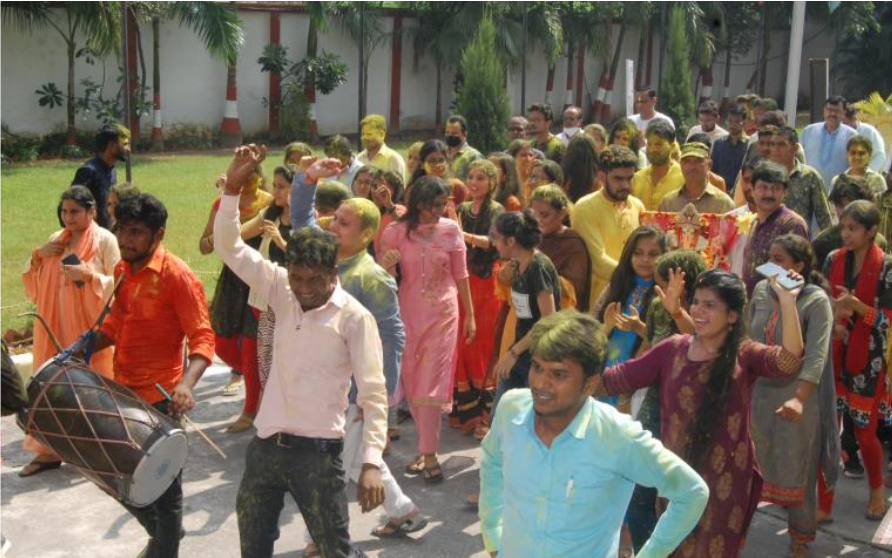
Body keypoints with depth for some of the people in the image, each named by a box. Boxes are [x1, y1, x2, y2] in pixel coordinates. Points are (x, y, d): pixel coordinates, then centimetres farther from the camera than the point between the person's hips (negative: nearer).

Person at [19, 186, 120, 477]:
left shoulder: (105, 240, -6)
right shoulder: (56, 239, 11)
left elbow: (117, 285, -10)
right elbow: (34, 286, 15)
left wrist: (87, 275, -22)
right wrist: (37, 256, -1)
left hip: (88, 328, -5)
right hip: (55, 327, 5)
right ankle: (50, 448, 17)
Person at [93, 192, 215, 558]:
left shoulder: (177, 276, -17)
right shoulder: (122, 270, 6)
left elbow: (203, 338, -20)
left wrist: (186, 384, -36)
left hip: (160, 398, -8)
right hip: (123, 392, 8)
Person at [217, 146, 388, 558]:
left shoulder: (355, 317, -13)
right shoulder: (282, 291, 2)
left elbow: (373, 394, -14)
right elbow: (228, 248, 1)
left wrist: (371, 463, -24)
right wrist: (233, 187, -11)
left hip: (316, 451, -5)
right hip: (264, 445, 5)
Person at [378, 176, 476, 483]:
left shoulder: (451, 229, -3)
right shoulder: (396, 231, -5)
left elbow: (460, 274, 5)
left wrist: (470, 314, 8)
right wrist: (386, 265, -26)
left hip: (443, 312, -1)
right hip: (407, 313, 1)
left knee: (431, 383, -4)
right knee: (411, 383, 7)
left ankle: (428, 453, 0)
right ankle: (428, 447, 21)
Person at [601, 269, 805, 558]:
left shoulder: (744, 355, -9)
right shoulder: (673, 349, -2)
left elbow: (789, 360, -28)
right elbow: (620, 378, -2)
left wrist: (787, 300, -35)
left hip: (725, 480, -3)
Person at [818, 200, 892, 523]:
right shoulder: (834, 260, 1)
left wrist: (856, 305, -27)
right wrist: (830, 320, -13)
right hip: (833, 356, 3)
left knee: (865, 433, 8)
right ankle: (823, 504, 11)